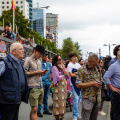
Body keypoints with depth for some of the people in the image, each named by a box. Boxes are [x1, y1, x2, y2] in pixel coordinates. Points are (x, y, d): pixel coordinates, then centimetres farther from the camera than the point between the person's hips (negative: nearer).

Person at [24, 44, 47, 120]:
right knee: (34, 109, -10)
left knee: (34, 109, 8)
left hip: (40, 87, 7)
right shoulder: (28, 60, -2)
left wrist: (42, 73, 5)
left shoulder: (39, 61, 20)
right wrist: (36, 72, -14)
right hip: (33, 87, -7)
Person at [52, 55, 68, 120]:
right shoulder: (54, 67, -8)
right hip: (58, 85, -7)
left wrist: (62, 68, -6)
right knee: (58, 100, -4)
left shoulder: (62, 66, 14)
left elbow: (67, 74, 6)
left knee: (63, 100, 8)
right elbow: (58, 77, -13)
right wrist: (63, 75, 3)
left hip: (64, 85, 7)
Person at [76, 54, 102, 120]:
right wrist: (92, 84, -17)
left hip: (97, 99, 6)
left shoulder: (96, 70, 12)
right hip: (87, 99, -6)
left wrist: (100, 84, 0)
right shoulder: (81, 70, -7)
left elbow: (100, 80, 25)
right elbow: (78, 85, -12)